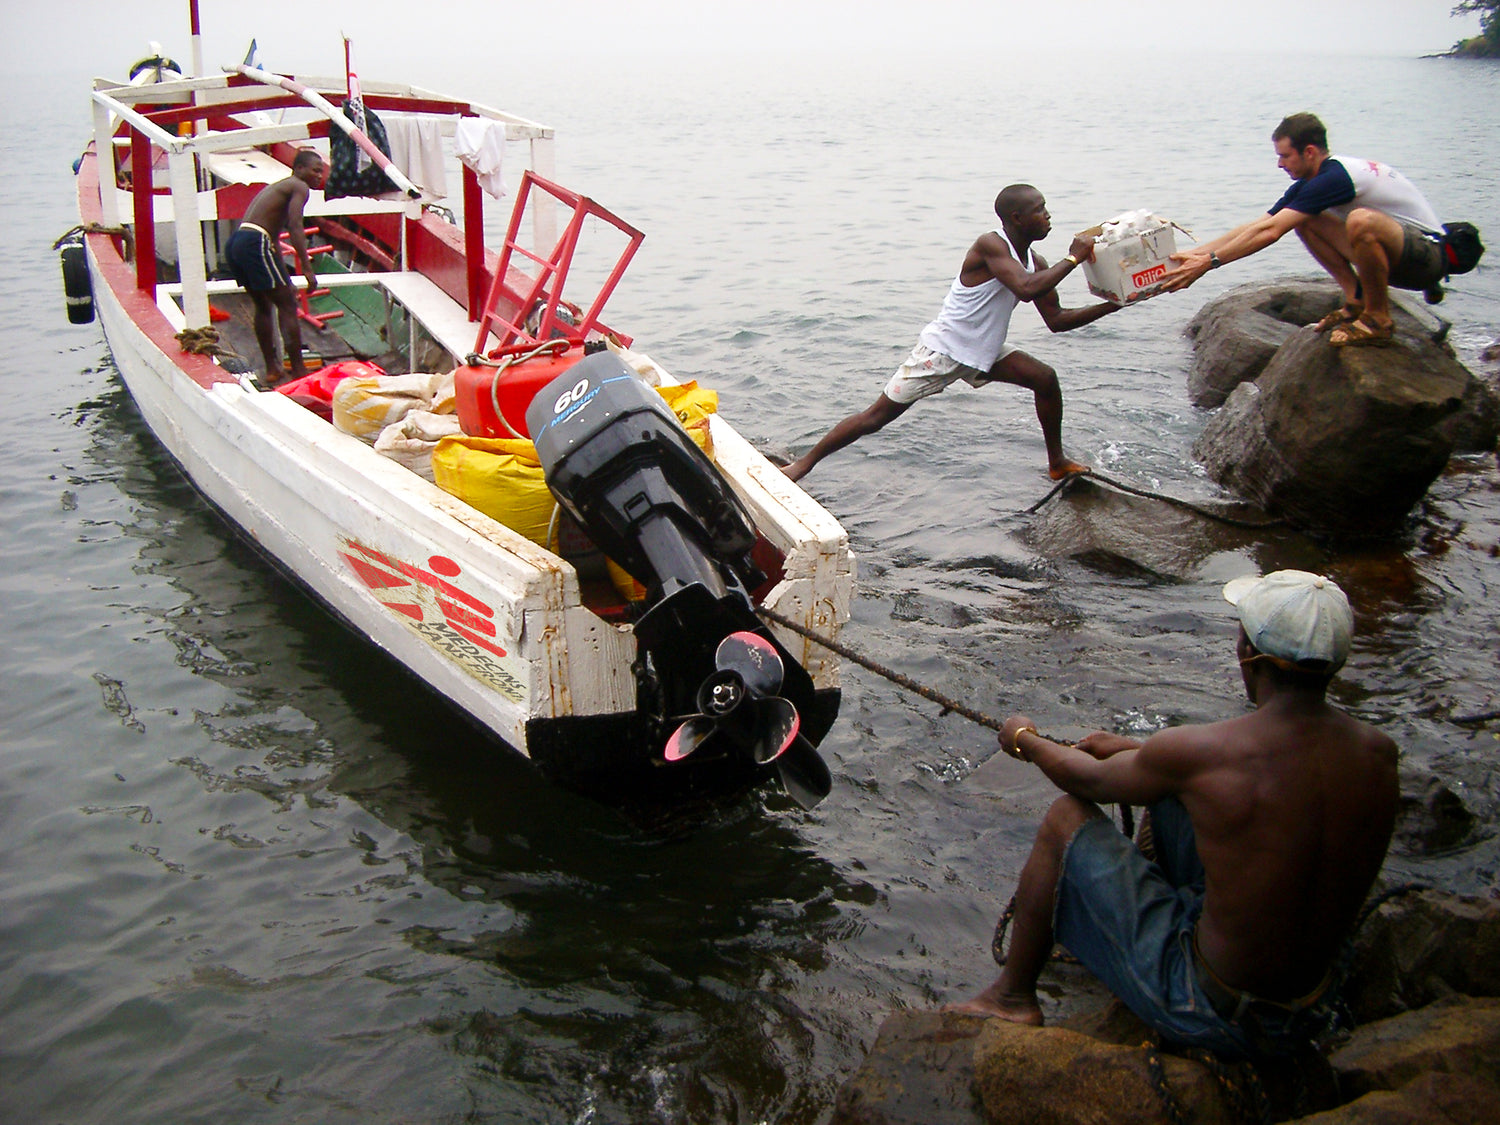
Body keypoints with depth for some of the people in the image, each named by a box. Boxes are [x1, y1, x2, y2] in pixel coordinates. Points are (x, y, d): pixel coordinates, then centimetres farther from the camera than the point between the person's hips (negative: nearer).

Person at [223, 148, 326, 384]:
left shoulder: (278, 187, 31)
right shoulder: (299, 187, 2)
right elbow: (295, 227, -14)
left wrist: (283, 280, 42)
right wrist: (307, 269, -18)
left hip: (234, 243, 9)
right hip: (255, 243, -9)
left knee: (264, 305, 22)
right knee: (288, 305, -2)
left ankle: (271, 368, 25)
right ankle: (298, 371, -1)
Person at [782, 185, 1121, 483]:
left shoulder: (1034, 262, 4)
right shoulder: (991, 246, -21)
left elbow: (1056, 320, 8)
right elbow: (1026, 288, -37)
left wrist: (1111, 305, 0)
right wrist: (1073, 259, -25)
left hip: (983, 352, 8)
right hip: (942, 350, -8)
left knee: (1045, 378, 0)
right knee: (878, 415, -8)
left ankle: (1057, 462, 18)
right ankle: (804, 462, 2)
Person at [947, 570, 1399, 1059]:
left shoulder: (1197, 754, -24)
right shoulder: (1378, 754, -7)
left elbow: (1088, 781, -3)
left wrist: (1024, 739, 19)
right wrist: (1133, 751, 21)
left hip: (1209, 1014, -6)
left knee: (1066, 819, 7)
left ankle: (1012, 996, 24)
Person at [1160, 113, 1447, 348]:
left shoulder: (1333, 178, -25)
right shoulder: (1309, 183, 3)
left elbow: (1269, 231, -30)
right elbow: (1256, 226, 4)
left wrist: (1209, 262, -30)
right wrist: (1191, 255, -2)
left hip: (1431, 253, -9)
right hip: (1396, 256, 9)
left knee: (1361, 219, -38)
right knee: (1303, 220, 4)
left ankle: (1378, 319, -19)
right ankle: (1357, 300, 2)